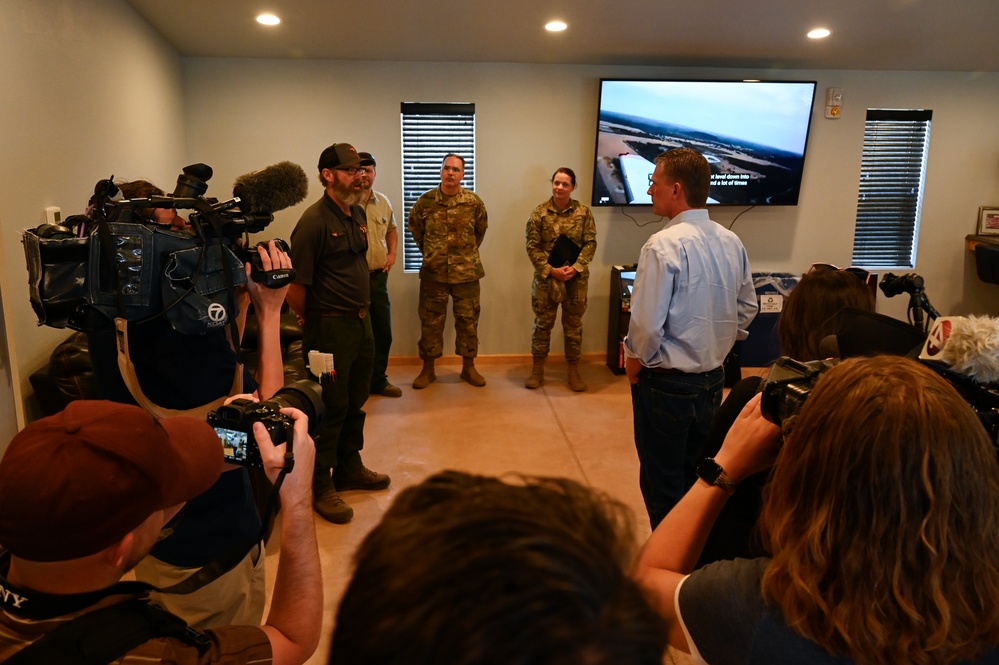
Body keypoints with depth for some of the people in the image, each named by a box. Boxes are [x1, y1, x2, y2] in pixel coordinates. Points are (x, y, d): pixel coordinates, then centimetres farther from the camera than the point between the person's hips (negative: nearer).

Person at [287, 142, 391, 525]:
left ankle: (350, 468, 36)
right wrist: (314, 322, -4)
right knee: (331, 407, 2)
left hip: (361, 321, 8)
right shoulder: (314, 221, -17)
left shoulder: (358, 214, 9)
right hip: (330, 327, -8)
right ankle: (321, 487, 17)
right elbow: (296, 285, -17)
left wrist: (361, 309, 15)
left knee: (355, 400, 18)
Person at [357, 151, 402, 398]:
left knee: (383, 331, 13)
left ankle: (378, 380, 30)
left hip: (378, 276, 6)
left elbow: (392, 229, 24)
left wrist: (392, 253, 11)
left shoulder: (383, 202, 9)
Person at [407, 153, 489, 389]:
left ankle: (468, 368, 22)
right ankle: (428, 369, 19)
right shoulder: (425, 201, -3)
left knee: (467, 321, 8)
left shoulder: (474, 202, -3)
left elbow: (480, 230, 14)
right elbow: (415, 228, 14)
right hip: (433, 273, 0)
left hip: (467, 272, 0)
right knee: (431, 321, 6)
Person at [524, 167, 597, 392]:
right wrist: (551, 270, -14)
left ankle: (573, 372, 22)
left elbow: (590, 243, -2)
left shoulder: (583, 212, 0)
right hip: (546, 278, -1)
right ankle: (538, 370, 21)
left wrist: (575, 267, -15)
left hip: (576, 279, 1)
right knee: (543, 324, 8)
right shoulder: (539, 213, -2)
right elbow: (532, 247, -5)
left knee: (574, 326, 9)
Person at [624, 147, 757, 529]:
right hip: (713, 380, 7)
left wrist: (634, 362, -5)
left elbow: (647, 324, -22)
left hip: (667, 384, -7)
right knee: (697, 477, 23)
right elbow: (747, 309, 10)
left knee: (663, 486, 9)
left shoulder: (664, 245, -21)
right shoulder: (731, 243, 1)